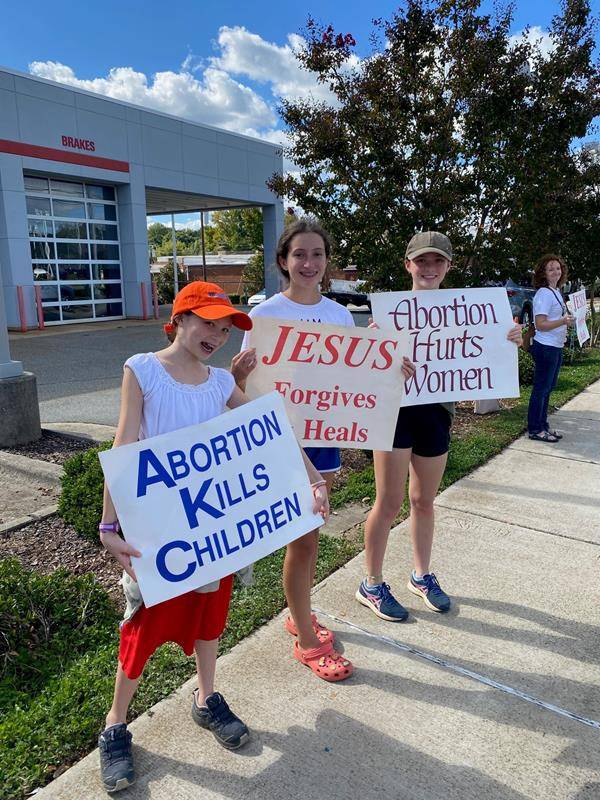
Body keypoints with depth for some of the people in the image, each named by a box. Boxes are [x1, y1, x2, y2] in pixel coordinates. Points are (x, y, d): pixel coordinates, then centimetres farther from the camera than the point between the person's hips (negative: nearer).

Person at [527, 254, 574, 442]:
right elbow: (540, 325, -22)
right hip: (545, 348, -10)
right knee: (541, 388, -2)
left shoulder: (556, 292, 13)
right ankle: (535, 429, 6)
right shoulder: (544, 293, -16)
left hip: (556, 347, 10)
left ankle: (543, 425, 26)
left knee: (547, 388, 15)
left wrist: (572, 319, 10)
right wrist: (563, 321, -31)